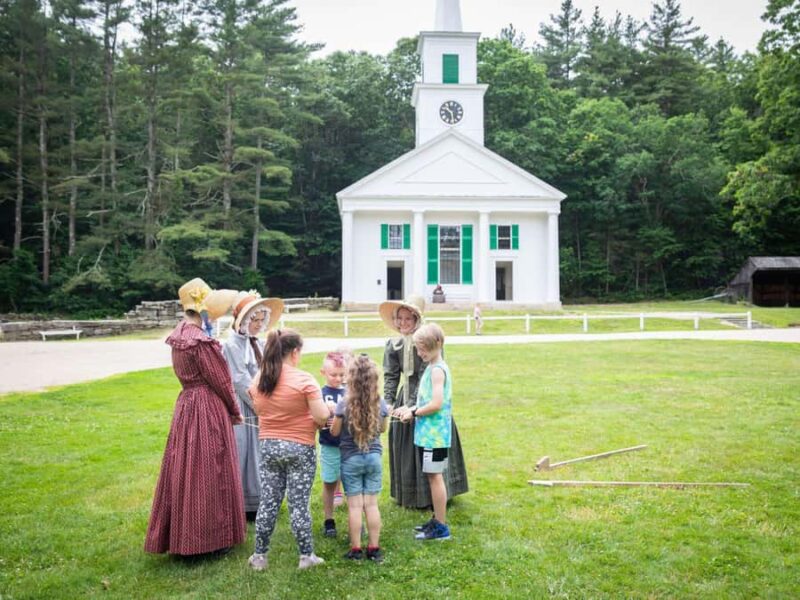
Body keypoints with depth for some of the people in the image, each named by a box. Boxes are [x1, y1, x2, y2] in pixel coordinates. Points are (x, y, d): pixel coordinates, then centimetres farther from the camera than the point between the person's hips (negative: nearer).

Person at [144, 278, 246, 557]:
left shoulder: (179, 335, 7)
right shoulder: (201, 341, -20)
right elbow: (220, 381, -15)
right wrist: (235, 412, -1)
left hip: (186, 407, 9)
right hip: (209, 410, -9)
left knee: (185, 471, 16)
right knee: (209, 473, 2)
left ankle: (180, 535, 29)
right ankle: (209, 537, 14)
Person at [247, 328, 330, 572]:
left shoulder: (258, 379, 1)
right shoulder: (304, 379, -16)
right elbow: (321, 417, -17)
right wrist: (328, 409, 4)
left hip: (268, 446, 5)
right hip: (299, 449, -4)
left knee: (268, 502, 13)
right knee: (299, 503, 5)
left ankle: (259, 555, 22)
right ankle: (306, 556, 17)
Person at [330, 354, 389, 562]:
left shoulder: (344, 404, -16)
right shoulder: (380, 403, -7)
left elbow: (334, 431, -4)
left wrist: (335, 416, 11)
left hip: (351, 459, -2)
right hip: (374, 457, 2)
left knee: (354, 506, 5)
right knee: (372, 504, 9)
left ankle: (356, 550, 12)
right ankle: (374, 549, 15)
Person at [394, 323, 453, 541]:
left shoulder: (437, 370, -17)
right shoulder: (433, 367, 13)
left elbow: (436, 404, -23)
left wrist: (413, 412, -12)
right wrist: (411, 409, 7)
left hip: (433, 434, -9)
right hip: (429, 433, 9)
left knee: (434, 476, -2)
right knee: (433, 476, 16)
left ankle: (441, 527, 8)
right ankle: (437, 520, 27)